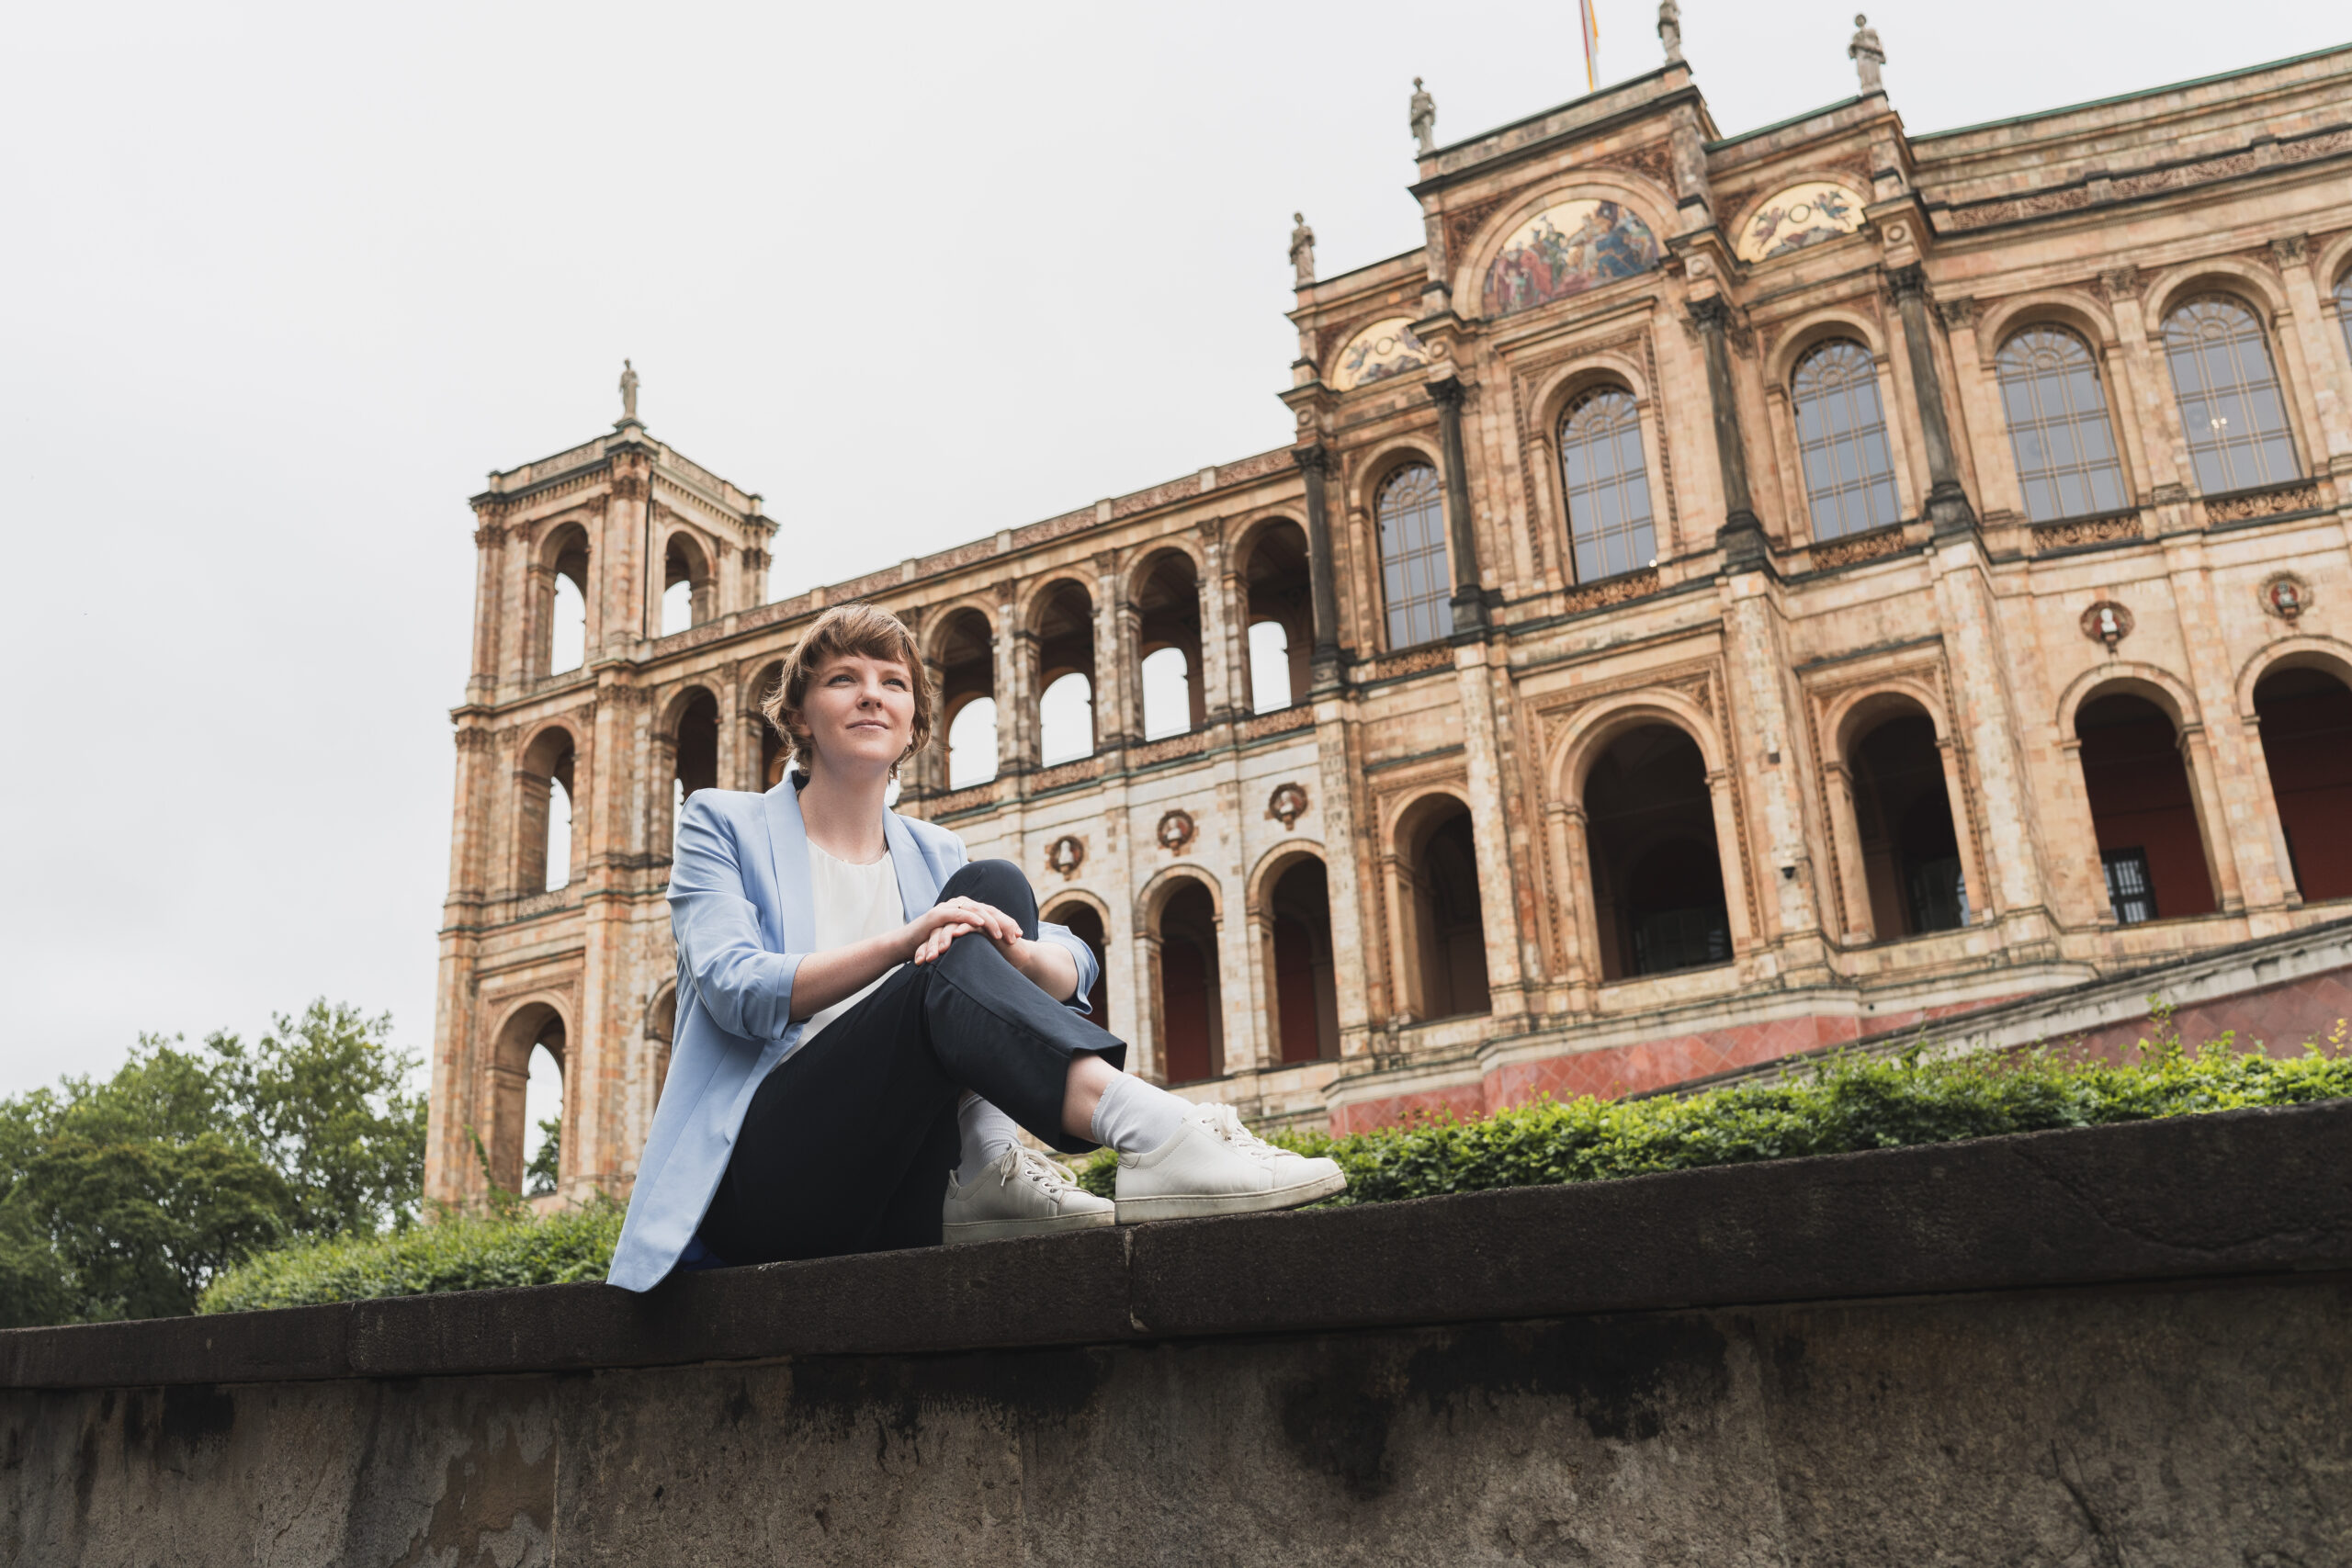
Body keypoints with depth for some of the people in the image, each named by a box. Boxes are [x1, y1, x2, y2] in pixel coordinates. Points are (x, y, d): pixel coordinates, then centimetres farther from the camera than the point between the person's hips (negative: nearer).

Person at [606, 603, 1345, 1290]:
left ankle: (981, 1179, -27)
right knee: (948, 975, -30)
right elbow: (737, 990, -11)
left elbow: (1073, 968, 3)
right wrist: (898, 943, -27)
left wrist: (1008, 945, -23)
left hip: (896, 1199, 4)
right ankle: (1147, 1126, -52)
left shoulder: (936, 858, 19)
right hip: (759, 1179, -3)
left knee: (992, 885, -13)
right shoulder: (722, 825, 8)